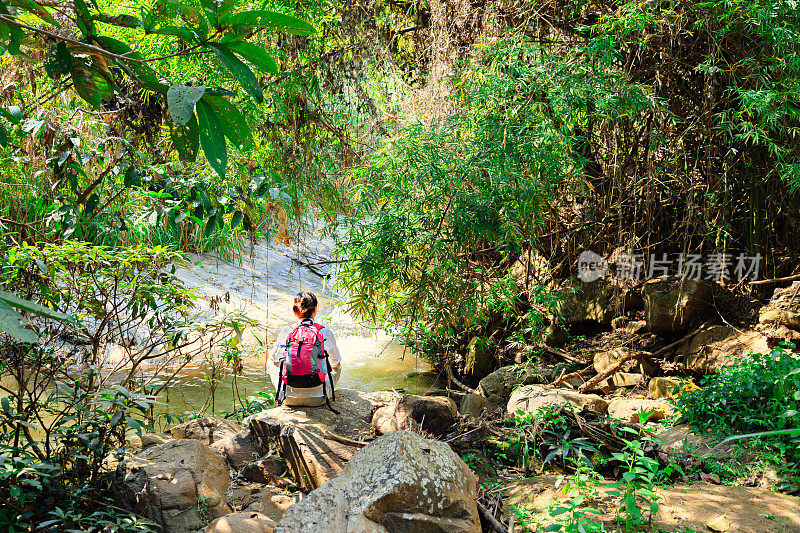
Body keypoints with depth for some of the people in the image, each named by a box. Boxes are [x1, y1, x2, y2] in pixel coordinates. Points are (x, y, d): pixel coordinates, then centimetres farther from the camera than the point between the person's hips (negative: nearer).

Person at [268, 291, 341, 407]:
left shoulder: (286, 331, -10)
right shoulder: (326, 333, -9)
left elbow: (274, 359, 7)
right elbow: (336, 364, 7)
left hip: (290, 400, 0)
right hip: (317, 400, 0)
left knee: (272, 363, 30)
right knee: (337, 367, 31)